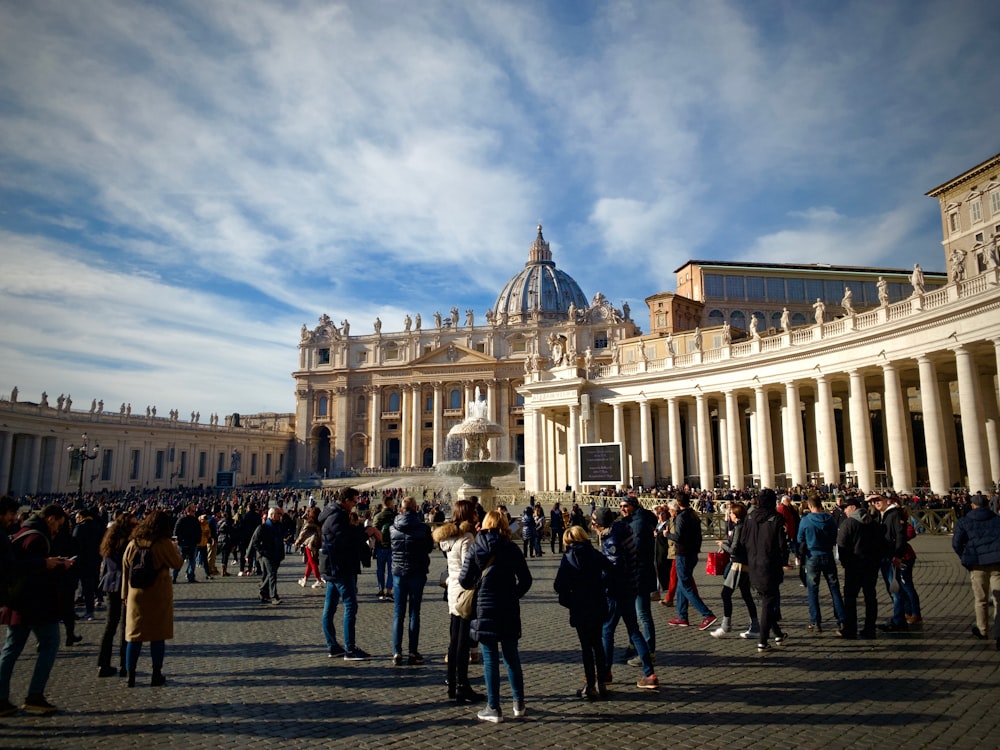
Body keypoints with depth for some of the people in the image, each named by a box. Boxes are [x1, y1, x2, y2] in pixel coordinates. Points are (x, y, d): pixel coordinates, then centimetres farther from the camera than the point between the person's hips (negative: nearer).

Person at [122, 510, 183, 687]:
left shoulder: (132, 544, 1)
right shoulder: (164, 544, -12)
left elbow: (125, 570, 5)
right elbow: (177, 563, -4)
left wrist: (126, 594, 11)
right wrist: (176, 549, 13)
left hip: (136, 595, 3)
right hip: (159, 596, -3)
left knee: (134, 635, 10)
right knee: (158, 635, 6)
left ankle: (131, 675, 12)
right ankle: (157, 675, 11)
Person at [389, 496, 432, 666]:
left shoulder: (393, 528, -5)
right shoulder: (423, 528, -11)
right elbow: (429, 547, 2)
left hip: (398, 573, 2)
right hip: (417, 574, -2)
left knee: (398, 613, 9)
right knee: (414, 613, 6)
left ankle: (397, 652, 8)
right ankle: (413, 653, 7)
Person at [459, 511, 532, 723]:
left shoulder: (476, 548, -4)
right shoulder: (512, 548, 0)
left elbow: (465, 581, -5)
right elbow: (526, 579, -1)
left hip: (485, 608, -2)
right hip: (509, 610, 2)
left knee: (490, 658, 5)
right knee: (511, 655, 15)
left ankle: (493, 709, 9)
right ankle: (519, 704, 22)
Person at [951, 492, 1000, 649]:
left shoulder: (964, 521, 3)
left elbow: (956, 543, -3)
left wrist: (965, 558, 8)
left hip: (977, 563, 0)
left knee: (980, 599, 13)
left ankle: (982, 630, 26)